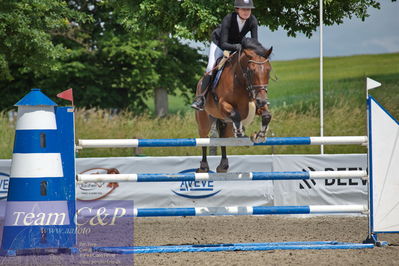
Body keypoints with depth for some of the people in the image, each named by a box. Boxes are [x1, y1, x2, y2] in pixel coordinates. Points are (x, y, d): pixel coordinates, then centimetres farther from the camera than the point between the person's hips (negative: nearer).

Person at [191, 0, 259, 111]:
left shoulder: (252, 21, -24)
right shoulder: (228, 19, -35)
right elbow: (223, 44, -37)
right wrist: (236, 47, -54)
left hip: (237, 45, 5)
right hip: (219, 43, -5)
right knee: (211, 67, -22)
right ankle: (201, 98, -20)